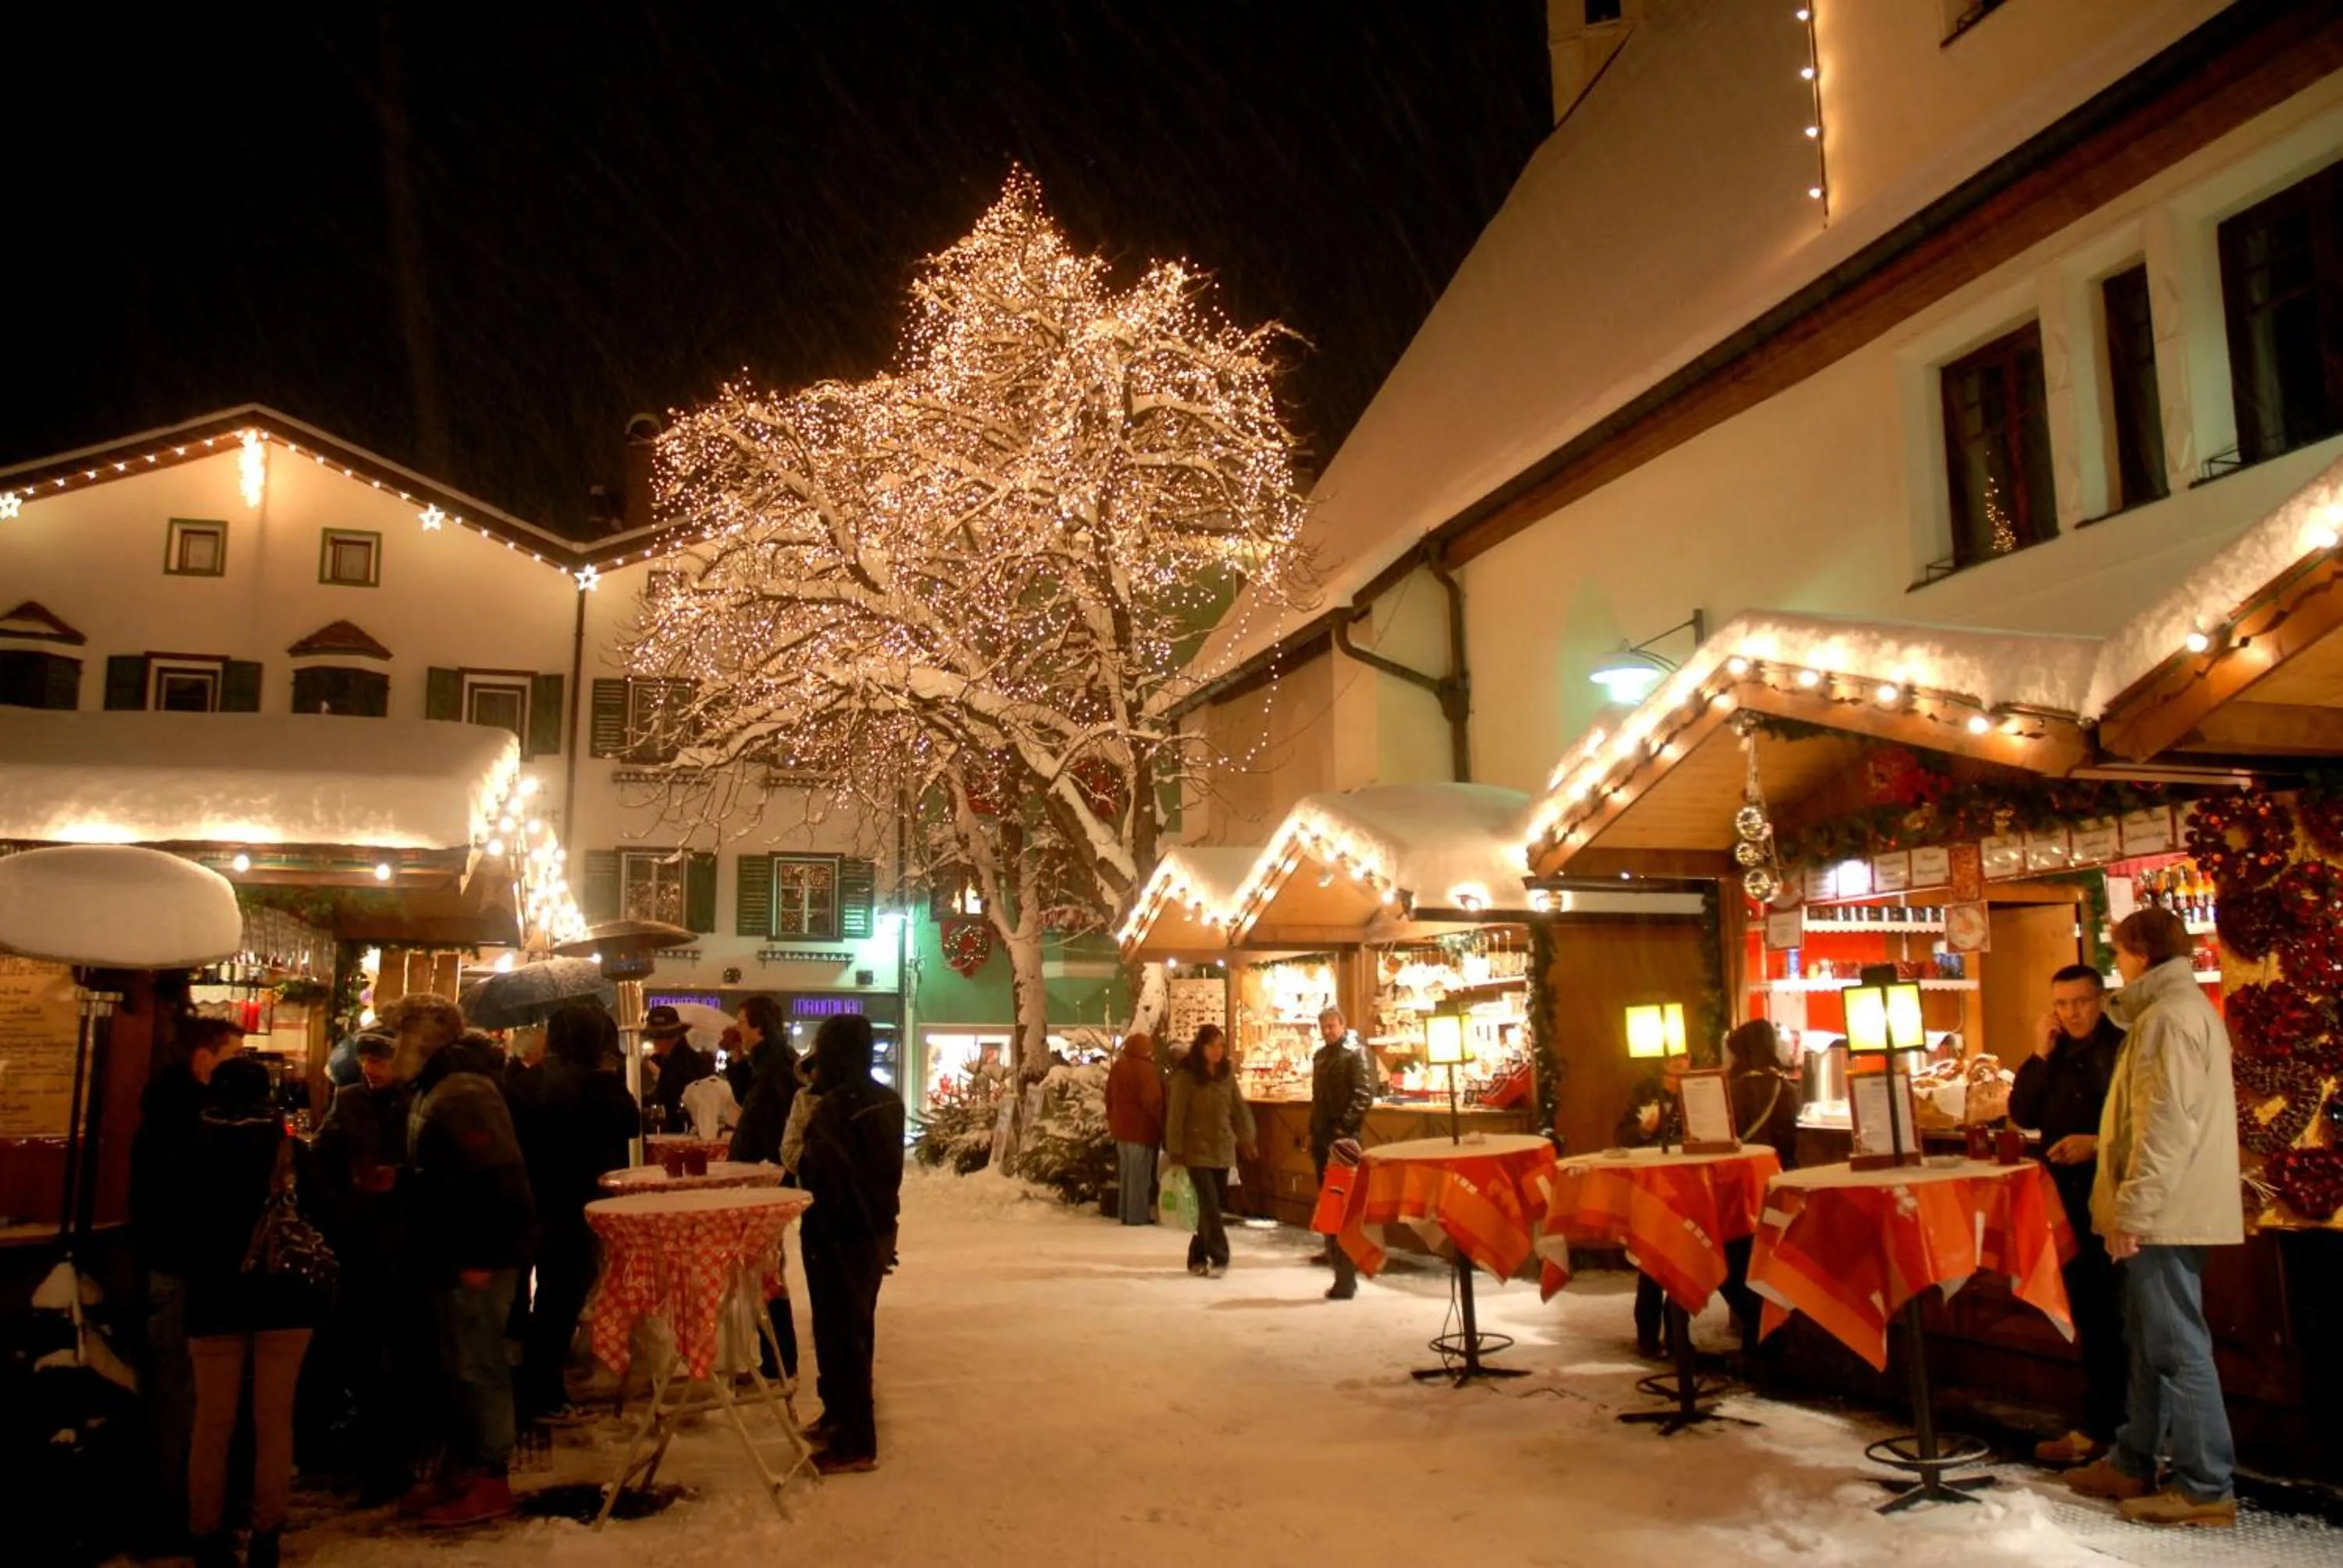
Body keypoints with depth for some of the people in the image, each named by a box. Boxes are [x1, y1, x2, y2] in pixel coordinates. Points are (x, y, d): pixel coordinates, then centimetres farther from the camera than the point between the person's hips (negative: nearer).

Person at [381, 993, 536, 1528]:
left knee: (478, 1368, -1)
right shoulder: (437, 1090, 14)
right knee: (458, 1368, 17)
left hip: (476, 1260, -10)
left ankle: (491, 1482, 9)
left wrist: (480, 1258, -24)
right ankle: (461, 1472, 27)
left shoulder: (463, 1093, -20)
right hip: (452, 1257, 10)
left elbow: (496, 1180, -26)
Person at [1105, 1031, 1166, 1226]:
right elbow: (1153, 1101, -20)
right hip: (1141, 1128, -8)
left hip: (1121, 1128, 8)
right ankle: (1138, 1215, 0)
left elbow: (1110, 1098, 17)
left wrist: (1112, 1122, 23)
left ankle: (1125, 1212, 19)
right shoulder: (1145, 1069, -17)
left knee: (1125, 1172, 14)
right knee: (1140, 1174, -3)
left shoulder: (1117, 1066, 11)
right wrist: (1162, 1124, -6)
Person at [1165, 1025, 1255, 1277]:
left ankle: (1198, 1257, 19)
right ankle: (1219, 1257, -6)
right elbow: (1177, 1114, -9)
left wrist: (1246, 1136, -1)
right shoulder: (1185, 1076, -9)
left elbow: (1239, 1106, 9)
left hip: (1223, 1149, 5)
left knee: (1214, 1205, 9)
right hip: (1197, 1150, -5)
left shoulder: (1227, 1073, 6)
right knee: (1209, 1204, -11)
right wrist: (1175, 1150, -11)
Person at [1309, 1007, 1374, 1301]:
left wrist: (1344, 1131, -20)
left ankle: (1346, 1281, -5)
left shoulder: (1356, 1053, -7)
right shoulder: (1320, 1056, 16)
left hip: (1343, 1140, -8)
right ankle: (1343, 1275, 22)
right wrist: (1313, 1133, 15)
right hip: (1323, 1138, 8)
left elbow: (1364, 1096, -15)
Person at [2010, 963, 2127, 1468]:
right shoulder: (2055, 1055, 12)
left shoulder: (2124, 1049, -8)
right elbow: (2021, 1114, 2)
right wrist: (2041, 1055, -5)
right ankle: (2100, 1427, 23)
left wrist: (2097, 1143, -23)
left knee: (2118, 1316, -3)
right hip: (2068, 1202, 7)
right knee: (2090, 1318, 14)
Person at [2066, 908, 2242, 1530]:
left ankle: (2206, 1487, 2)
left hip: (2165, 1213, -11)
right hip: (2167, 1212, 11)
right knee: (2149, 1343, 16)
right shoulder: (2182, 1009, 18)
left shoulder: (2170, 1015, -16)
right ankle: (2132, 1464, 26)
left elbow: (2168, 1124, -23)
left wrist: (2134, 1209, -21)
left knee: (2176, 1345, -5)